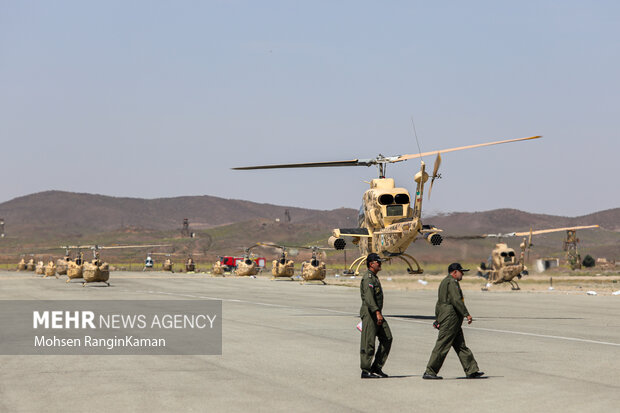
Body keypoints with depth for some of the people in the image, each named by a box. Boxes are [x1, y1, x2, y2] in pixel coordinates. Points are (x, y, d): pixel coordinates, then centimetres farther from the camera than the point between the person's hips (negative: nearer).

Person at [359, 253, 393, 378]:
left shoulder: (375, 278, 20)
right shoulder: (368, 278, -13)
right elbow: (368, 297, -25)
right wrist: (377, 312, -33)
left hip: (377, 314, 10)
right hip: (369, 313, -10)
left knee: (387, 338, 4)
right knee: (368, 342, -6)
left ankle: (377, 368, 8)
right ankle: (366, 371, -1)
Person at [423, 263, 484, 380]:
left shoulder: (444, 282, 21)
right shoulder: (452, 282, -11)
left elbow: (439, 302, 23)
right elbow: (456, 300, -20)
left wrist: (438, 319, 24)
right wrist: (467, 314, -18)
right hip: (451, 317, -11)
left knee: (461, 345, 11)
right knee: (442, 346, -8)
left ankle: (471, 371, 13)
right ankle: (429, 372, -7)